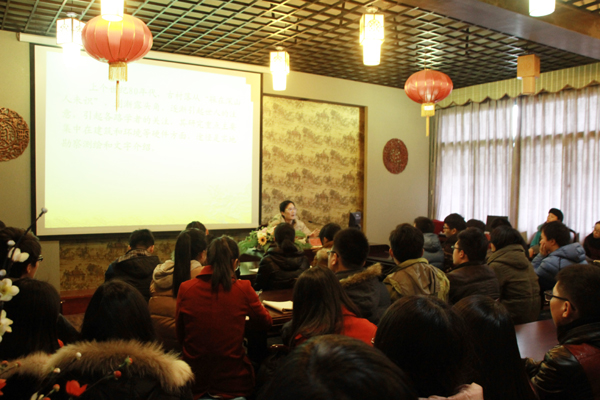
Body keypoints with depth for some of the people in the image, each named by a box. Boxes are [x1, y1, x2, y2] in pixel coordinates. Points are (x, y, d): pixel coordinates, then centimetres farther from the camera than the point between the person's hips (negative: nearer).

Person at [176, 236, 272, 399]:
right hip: (234, 383, -3)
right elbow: (266, 322, 7)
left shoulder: (185, 289, -9)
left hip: (194, 383, 3)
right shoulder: (243, 288, -11)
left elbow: (180, 336, 5)